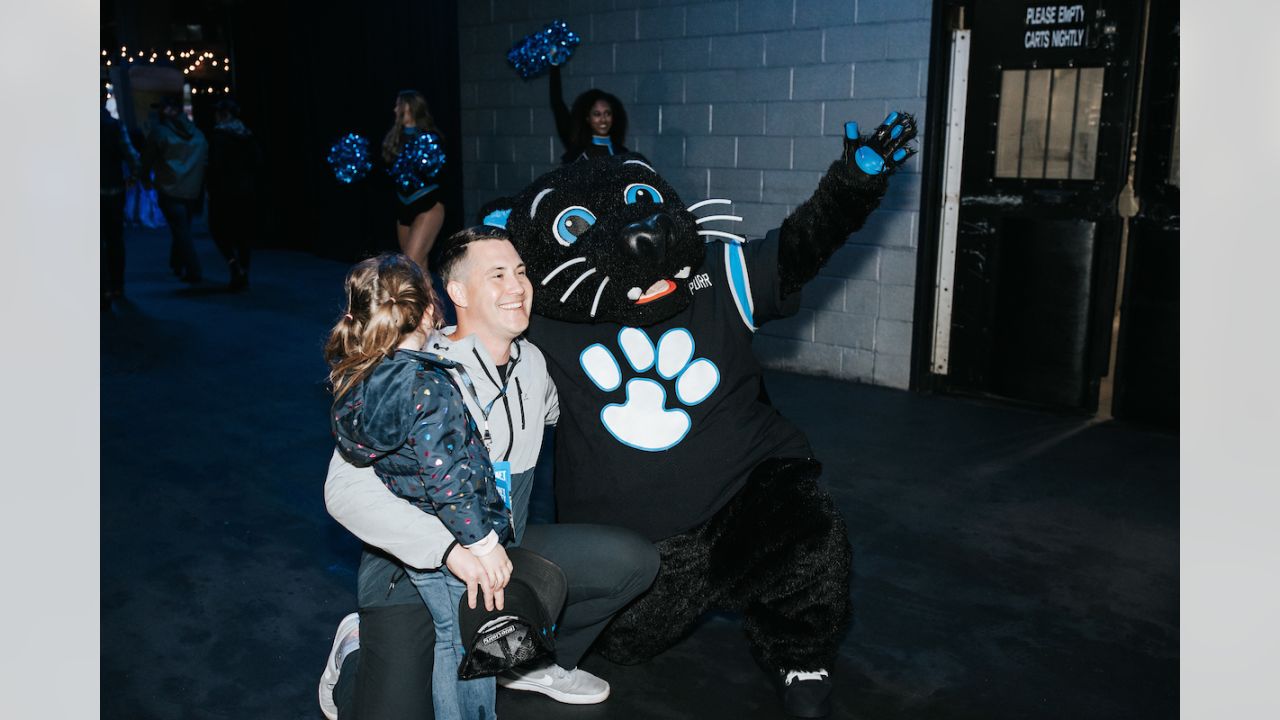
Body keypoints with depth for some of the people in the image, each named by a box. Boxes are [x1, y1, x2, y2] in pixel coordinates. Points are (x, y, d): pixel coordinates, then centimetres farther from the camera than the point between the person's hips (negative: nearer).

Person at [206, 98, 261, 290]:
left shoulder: (219, 134, -9)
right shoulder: (247, 135, 7)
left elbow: (215, 165, -14)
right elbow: (258, 162, 6)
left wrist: (211, 189, -5)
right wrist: (251, 184, 14)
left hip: (224, 191, -5)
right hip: (247, 192, 5)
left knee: (219, 230, 6)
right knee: (243, 232, 10)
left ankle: (233, 262, -15)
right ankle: (243, 274, 13)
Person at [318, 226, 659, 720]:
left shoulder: (531, 362, 0)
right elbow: (347, 488, -32)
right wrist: (453, 549, -41)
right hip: (413, 570, -6)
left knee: (633, 560, -5)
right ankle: (356, 658, 13)